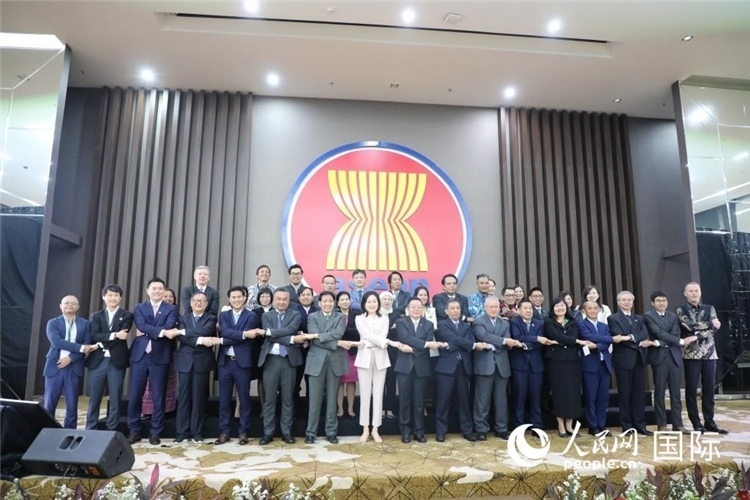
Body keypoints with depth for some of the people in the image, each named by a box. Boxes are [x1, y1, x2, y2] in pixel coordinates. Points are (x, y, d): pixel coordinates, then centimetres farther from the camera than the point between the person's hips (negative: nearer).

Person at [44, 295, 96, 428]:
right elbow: (56, 341, -12)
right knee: (49, 404, 3)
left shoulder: (85, 324, 7)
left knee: (72, 405, 4)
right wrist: (81, 347, -17)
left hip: (74, 368, 0)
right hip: (55, 367, 0)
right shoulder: (53, 323, 4)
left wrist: (71, 358, -14)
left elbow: (87, 346, -1)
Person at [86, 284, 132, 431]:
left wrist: (104, 342, -14)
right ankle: (90, 430, 19)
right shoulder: (96, 316, 11)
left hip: (117, 362, -2)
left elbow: (122, 336, -9)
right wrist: (114, 335, -17)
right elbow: (94, 336, -5)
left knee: (115, 399, 3)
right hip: (97, 361, 2)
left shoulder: (127, 316, 5)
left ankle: (111, 431, 11)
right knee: (94, 399, 8)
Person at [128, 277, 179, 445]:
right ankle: (134, 431, 21)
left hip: (160, 357, -2)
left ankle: (155, 432, 16)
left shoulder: (171, 309, 5)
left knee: (158, 398, 4)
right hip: (139, 356, 2)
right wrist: (161, 332, -20)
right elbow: (141, 325, -8)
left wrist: (146, 333, -12)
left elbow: (169, 328, -11)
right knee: (134, 396, 6)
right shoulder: (139, 308, 10)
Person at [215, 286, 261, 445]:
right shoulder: (223, 315, 10)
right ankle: (224, 432, 18)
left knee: (244, 399, 5)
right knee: (224, 399, 8)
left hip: (242, 362, -3)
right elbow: (225, 331, -9)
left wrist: (222, 341, -10)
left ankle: (243, 432, 15)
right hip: (225, 362, 3)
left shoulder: (252, 316, 0)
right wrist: (244, 334, -22)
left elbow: (246, 339, -11)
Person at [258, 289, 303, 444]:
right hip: (270, 360, 1)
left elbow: (290, 330, -16)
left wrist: (269, 331, -19)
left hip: (288, 360, -1)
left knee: (288, 398, 7)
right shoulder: (266, 316, 7)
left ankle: (286, 431, 17)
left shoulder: (295, 315, 3)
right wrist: (292, 339, -16)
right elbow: (270, 337, -9)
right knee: (269, 398, 6)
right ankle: (268, 432, 16)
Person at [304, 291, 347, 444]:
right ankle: (311, 432, 12)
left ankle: (331, 432, 17)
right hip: (317, 361, -1)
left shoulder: (340, 317, 8)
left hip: (335, 361, 1)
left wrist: (317, 335, -17)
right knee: (315, 399, 2)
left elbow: (338, 333, -11)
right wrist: (337, 344, -15)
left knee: (332, 399, 8)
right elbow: (315, 340, -9)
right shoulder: (312, 317, 5)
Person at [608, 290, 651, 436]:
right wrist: (639, 343, -13)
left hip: (639, 360, 5)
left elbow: (645, 335, -1)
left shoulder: (640, 319, 18)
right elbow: (619, 338, -12)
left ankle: (640, 426, 15)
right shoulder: (613, 318, 2)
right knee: (625, 395, 1)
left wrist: (631, 337, -18)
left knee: (640, 394, 7)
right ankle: (627, 427, 8)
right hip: (623, 360, -5)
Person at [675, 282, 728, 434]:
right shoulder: (680, 310, 0)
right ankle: (697, 424, 7)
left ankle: (709, 422, 18)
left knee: (709, 389, 8)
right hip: (691, 354, -4)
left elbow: (715, 328, -2)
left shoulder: (709, 308, 12)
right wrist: (710, 324, -5)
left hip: (709, 353, 4)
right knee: (691, 389, -1)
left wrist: (697, 334, -14)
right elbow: (690, 326, -15)